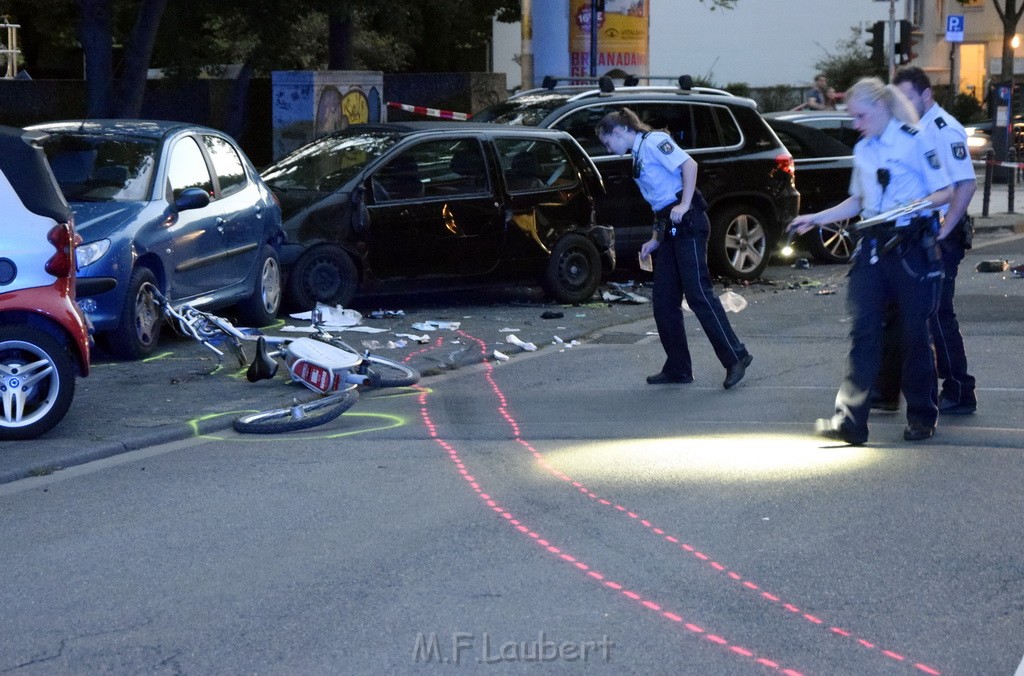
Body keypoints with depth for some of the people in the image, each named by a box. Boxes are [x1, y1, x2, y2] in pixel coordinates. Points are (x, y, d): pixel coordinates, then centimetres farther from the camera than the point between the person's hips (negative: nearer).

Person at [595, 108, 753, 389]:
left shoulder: (652, 141, -5)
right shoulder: (638, 155, 22)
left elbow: (689, 164, -17)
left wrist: (684, 205, -23)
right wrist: (656, 240, 14)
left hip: (687, 223, -10)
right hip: (671, 229, 10)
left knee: (698, 293, -13)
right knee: (663, 301, 7)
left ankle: (735, 357, -11)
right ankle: (678, 368, 11)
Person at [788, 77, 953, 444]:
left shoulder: (915, 141, -5)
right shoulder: (862, 150, 14)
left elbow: (945, 191, -5)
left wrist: (922, 203, -24)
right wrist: (815, 218, 17)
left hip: (910, 246, -5)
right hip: (872, 246, 5)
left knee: (915, 333, 3)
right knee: (863, 331, -4)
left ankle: (921, 417, 16)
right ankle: (850, 420, -7)